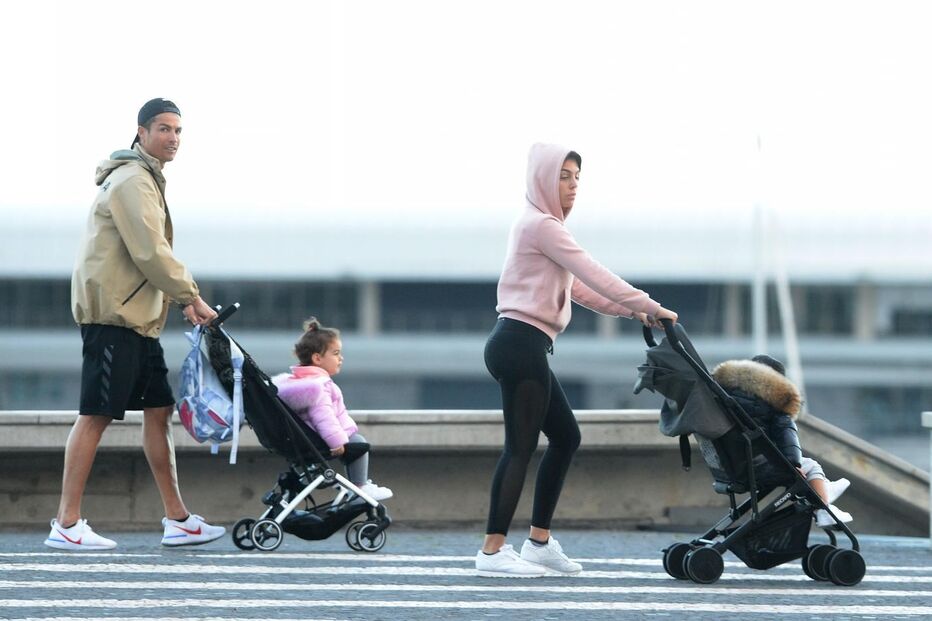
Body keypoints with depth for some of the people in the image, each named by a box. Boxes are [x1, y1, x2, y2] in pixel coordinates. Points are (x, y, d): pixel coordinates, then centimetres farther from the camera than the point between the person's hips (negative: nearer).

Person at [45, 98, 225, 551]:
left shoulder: (145, 179, 21)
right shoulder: (132, 181, -13)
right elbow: (150, 253, -20)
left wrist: (184, 300, 11)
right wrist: (193, 297, -12)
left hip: (138, 317, 11)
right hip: (112, 313, -11)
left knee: (159, 410, 9)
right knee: (96, 416, -10)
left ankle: (176, 519, 13)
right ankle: (66, 525, -9)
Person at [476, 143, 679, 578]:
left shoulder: (542, 226, 21)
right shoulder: (541, 225, -11)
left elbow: (577, 287, 22)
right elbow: (593, 274, -16)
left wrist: (631, 310, 13)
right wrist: (648, 306, -12)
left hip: (524, 349, 11)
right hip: (521, 344, -11)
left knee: (565, 436, 15)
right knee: (521, 446, -10)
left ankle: (540, 541, 17)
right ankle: (493, 551, -12)